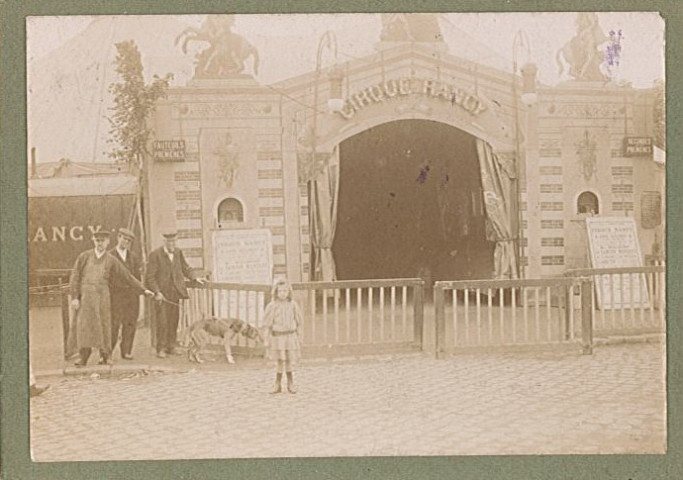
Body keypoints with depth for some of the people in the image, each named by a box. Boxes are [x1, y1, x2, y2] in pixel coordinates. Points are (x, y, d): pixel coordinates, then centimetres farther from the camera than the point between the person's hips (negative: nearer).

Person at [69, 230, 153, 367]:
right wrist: (74, 297, -5)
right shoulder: (84, 257, 5)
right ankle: (83, 357, 1)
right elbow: (75, 277, 3)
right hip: (85, 295, 0)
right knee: (84, 326, -4)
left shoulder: (111, 260, 7)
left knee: (104, 326, 0)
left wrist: (143, 290, 8)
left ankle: (105, 356, 10)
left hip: (102, 296, 1)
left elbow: (127, 277, 10)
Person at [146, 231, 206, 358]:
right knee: (162, 322, -5)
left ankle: (171, 346, 18)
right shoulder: (155, 255, -8)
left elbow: (185, 268, 19)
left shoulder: (178, 253, 9)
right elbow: (150, 276, -9)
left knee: (173, 321, 8)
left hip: (175, 293, 5)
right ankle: (161, 349, 4)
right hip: (162, 294, -5)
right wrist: (157, 292, -15)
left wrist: (195, 278, 3)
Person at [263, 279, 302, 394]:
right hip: (277, 336, -1)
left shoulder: (293, 305, 0)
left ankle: (290, 385, 17)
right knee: (280, 361, 2)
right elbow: (267, 324, 0)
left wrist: (299, 337, 6)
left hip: (290, 336, 1)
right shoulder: (272, 306, -5)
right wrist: (269, 339, -2)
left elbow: (298, 322, 7)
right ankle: (278, 385, 12)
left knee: (290, 361, 5)